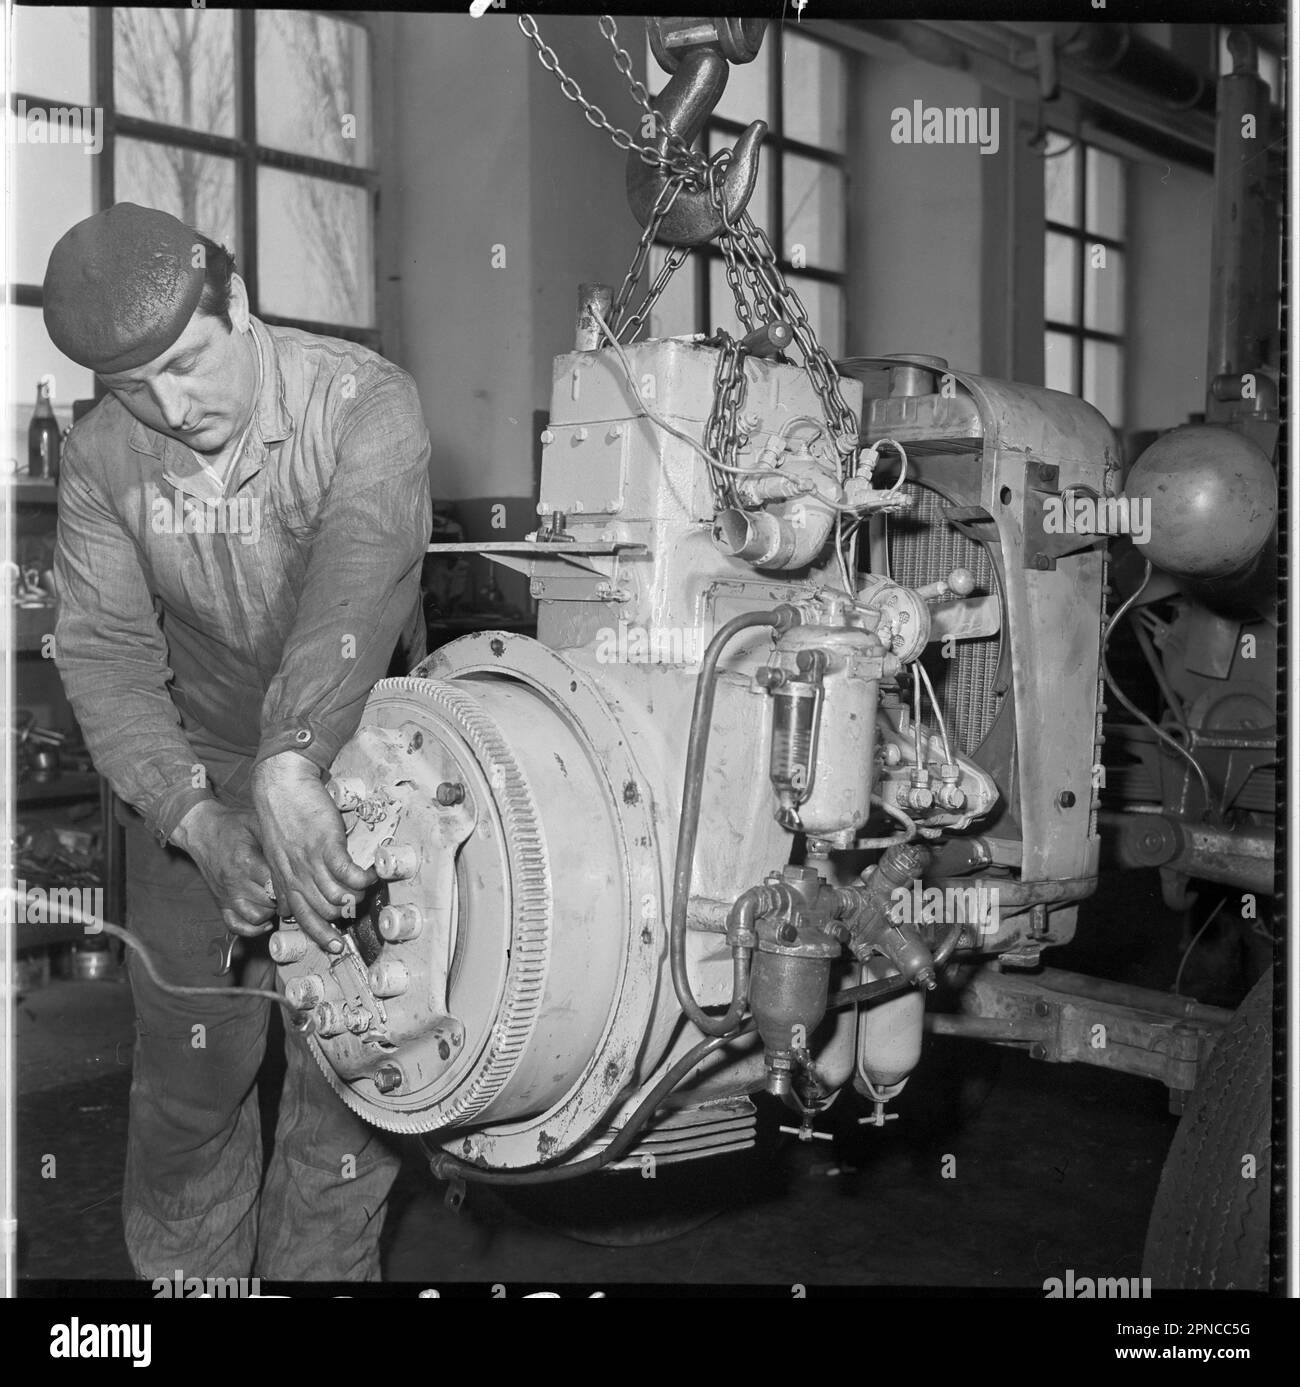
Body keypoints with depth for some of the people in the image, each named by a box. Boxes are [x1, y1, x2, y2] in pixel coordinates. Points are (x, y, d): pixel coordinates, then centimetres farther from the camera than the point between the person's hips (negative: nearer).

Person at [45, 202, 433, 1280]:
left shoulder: (367, 404, -21)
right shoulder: (102, 456, -9)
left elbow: (357, 579, -37)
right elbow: (105, 650, -12)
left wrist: (291, 765, -52)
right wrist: (198, 820, -28)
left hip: (350, 762, -2)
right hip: (193, 771, 2)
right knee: (190, 1061, 8)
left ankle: (322, 1269, 26)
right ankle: (186, 1273, 31)